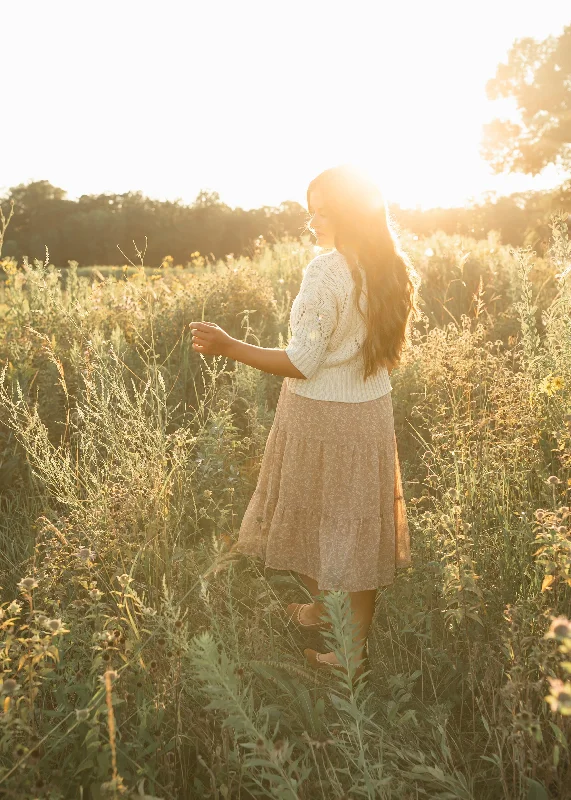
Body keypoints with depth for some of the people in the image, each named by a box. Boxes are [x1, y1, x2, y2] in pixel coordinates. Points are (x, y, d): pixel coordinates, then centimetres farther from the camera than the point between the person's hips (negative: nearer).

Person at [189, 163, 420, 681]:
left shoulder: (327, 271, -22)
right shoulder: (389, 269, 1)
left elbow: (301, 364, -22)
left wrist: (228, 346, -17)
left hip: (321, 415, -7)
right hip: (372, 412, 7)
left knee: (315, 515, 14)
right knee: (360, 517, 17)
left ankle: (323, 607, 35)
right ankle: (358, 639, 32)